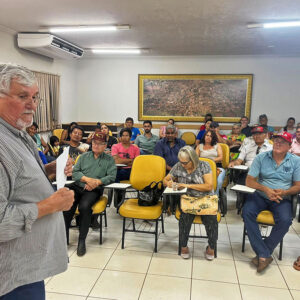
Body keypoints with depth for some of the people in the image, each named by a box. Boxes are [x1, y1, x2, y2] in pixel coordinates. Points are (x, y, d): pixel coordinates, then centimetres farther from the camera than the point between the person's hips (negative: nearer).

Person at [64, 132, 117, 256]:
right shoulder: (84, 156, 20)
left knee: (84, 206, -32)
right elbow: (75, 172, 9)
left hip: (94, 190, -2)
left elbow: (111, 176, 1)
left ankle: (82, 240, -16)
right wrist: (87, 179, -8)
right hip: (77, 186, 3)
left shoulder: (109, 160, 14)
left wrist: (96, 182, -12)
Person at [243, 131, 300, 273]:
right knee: (247, 212, -27)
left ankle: (262, 253, -12)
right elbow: (249, 181, -3)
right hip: (260, 196, 1)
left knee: (285, 220, -29)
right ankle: (264, 255, -22)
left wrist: (285, 192, -19)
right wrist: (266, 189, -20)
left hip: (282, 199, 0)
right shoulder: (261, 157, 2)